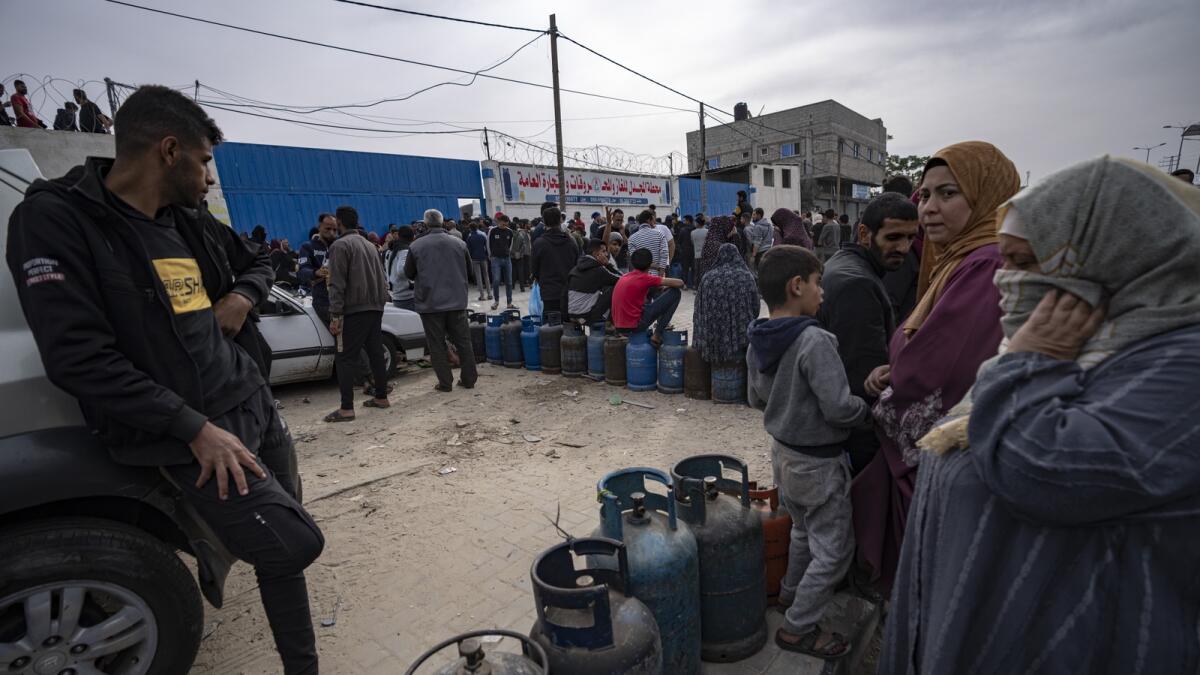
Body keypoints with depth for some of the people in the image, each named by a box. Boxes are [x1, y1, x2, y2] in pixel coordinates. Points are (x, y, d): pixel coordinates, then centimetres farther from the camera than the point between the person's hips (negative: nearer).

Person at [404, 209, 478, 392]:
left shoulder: (416, 246, -7)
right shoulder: (459, 244, 1)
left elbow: (409, 274, 6)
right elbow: (467, 271, 14)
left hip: (430, 303, -2)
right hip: (457, 301, 3)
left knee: (437, 345, 6)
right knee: (463, 341, 11)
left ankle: (445, 383, 8)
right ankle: (469, 379, 16)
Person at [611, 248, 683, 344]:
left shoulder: (623, 277, 11)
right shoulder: (645, 278, -9)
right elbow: (679, 283, -7)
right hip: (634, 326, -8)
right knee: (675, 293, -3)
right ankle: (658, 335, -1)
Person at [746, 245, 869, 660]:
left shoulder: (758, 341, -2)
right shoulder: (814, 341, -27)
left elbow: (756, 398, 8)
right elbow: (839, 408, -28)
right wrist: (864, 409, -8)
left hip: (783, 451, 8)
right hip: (818, 462, -8)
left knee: (804, 529, 29)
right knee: (834, 549, 11)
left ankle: (791, 591, 48)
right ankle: (797, 628, 22)